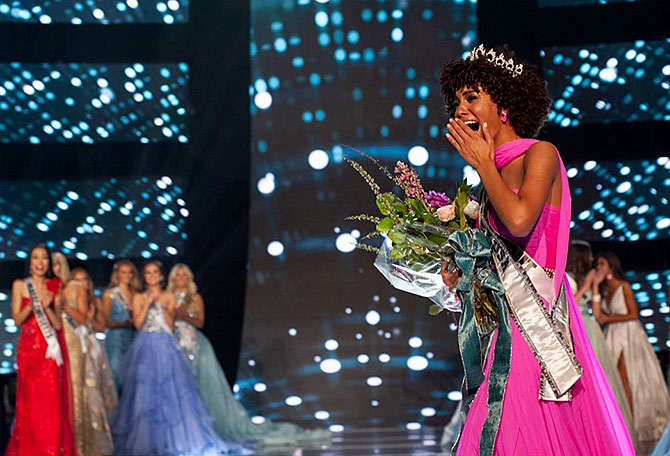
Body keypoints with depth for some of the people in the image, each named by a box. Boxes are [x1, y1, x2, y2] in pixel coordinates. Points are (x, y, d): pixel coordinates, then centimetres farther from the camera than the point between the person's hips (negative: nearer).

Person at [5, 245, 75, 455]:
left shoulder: (55, 287, 9)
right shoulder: (19, 285, 5)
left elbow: (58, 324, 5)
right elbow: (17, 319, -2)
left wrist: (47, 307, -13)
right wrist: (31, 306, -19)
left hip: (51, 349, 1)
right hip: (29, 348, -1)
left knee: (52, 401, -3)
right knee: (30, 401, -1)